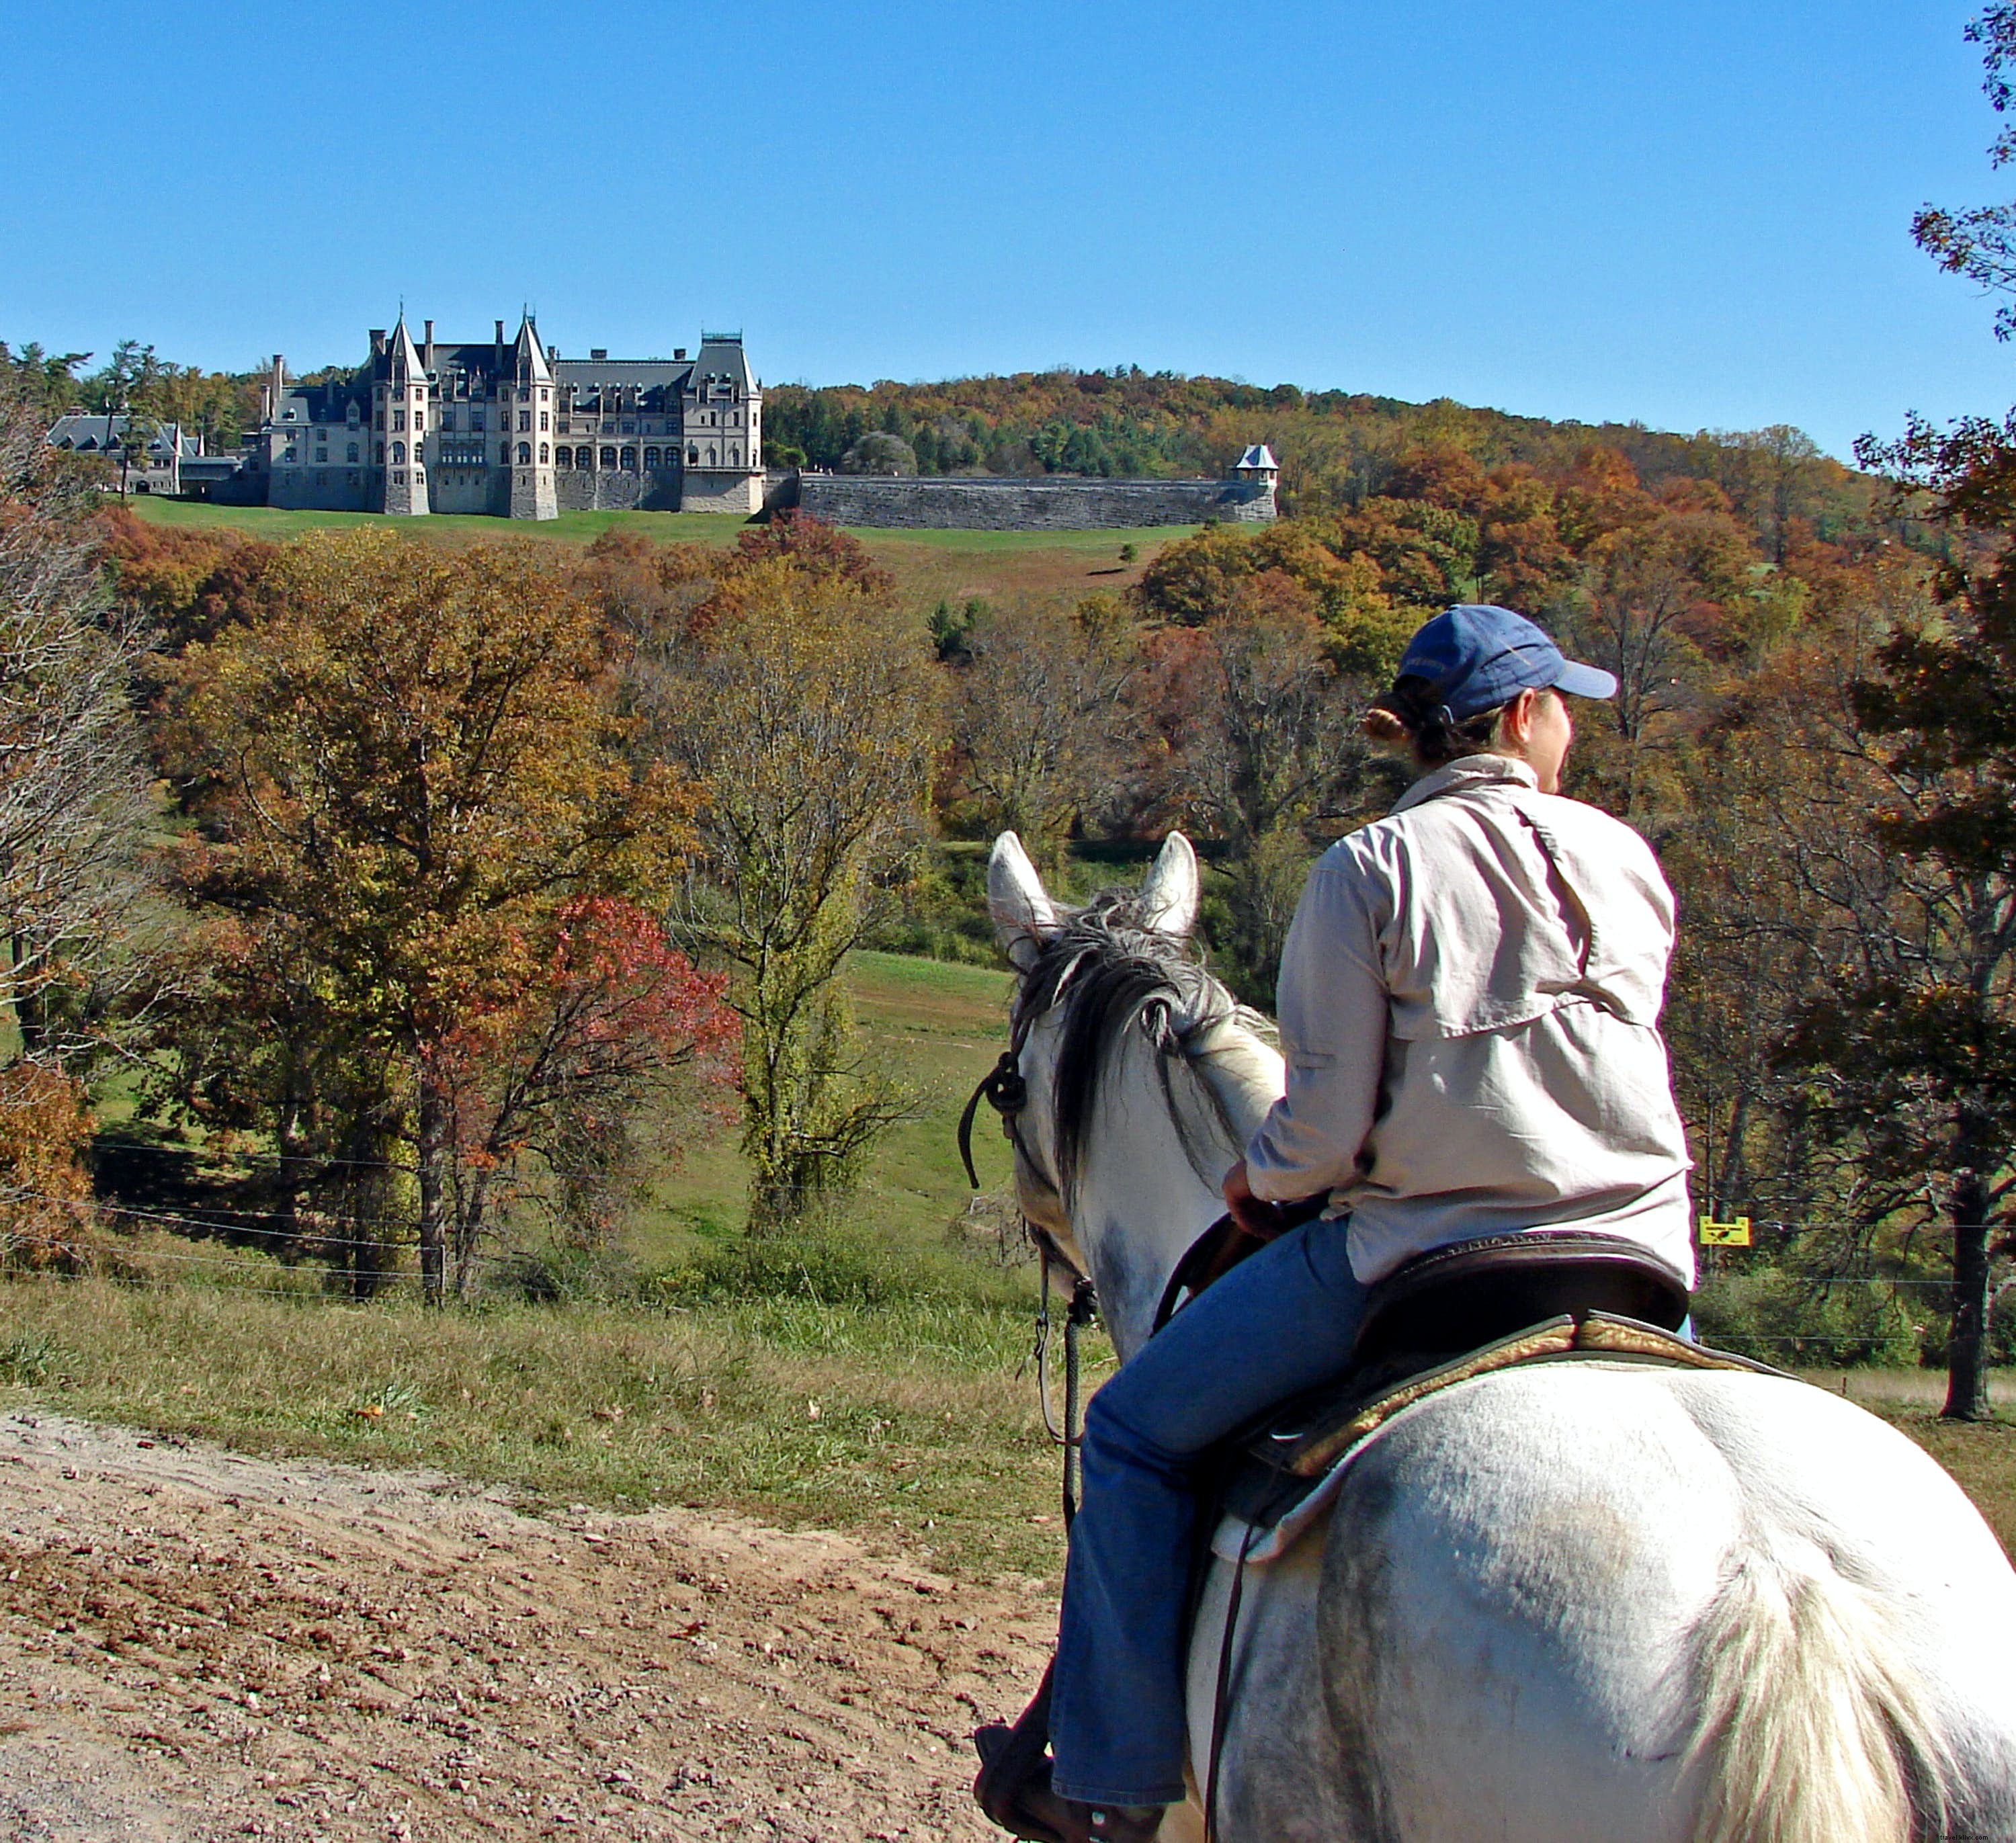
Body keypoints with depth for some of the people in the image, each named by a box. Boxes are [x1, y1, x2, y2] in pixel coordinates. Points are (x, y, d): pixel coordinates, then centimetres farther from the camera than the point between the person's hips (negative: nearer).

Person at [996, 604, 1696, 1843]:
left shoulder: (1370, 867, -4)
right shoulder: (1626, 859, 7)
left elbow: (1328, 1119, -8)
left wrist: (1262, 1178, 12)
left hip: (1427, 1248, -4)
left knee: (1138, 1432, 10)